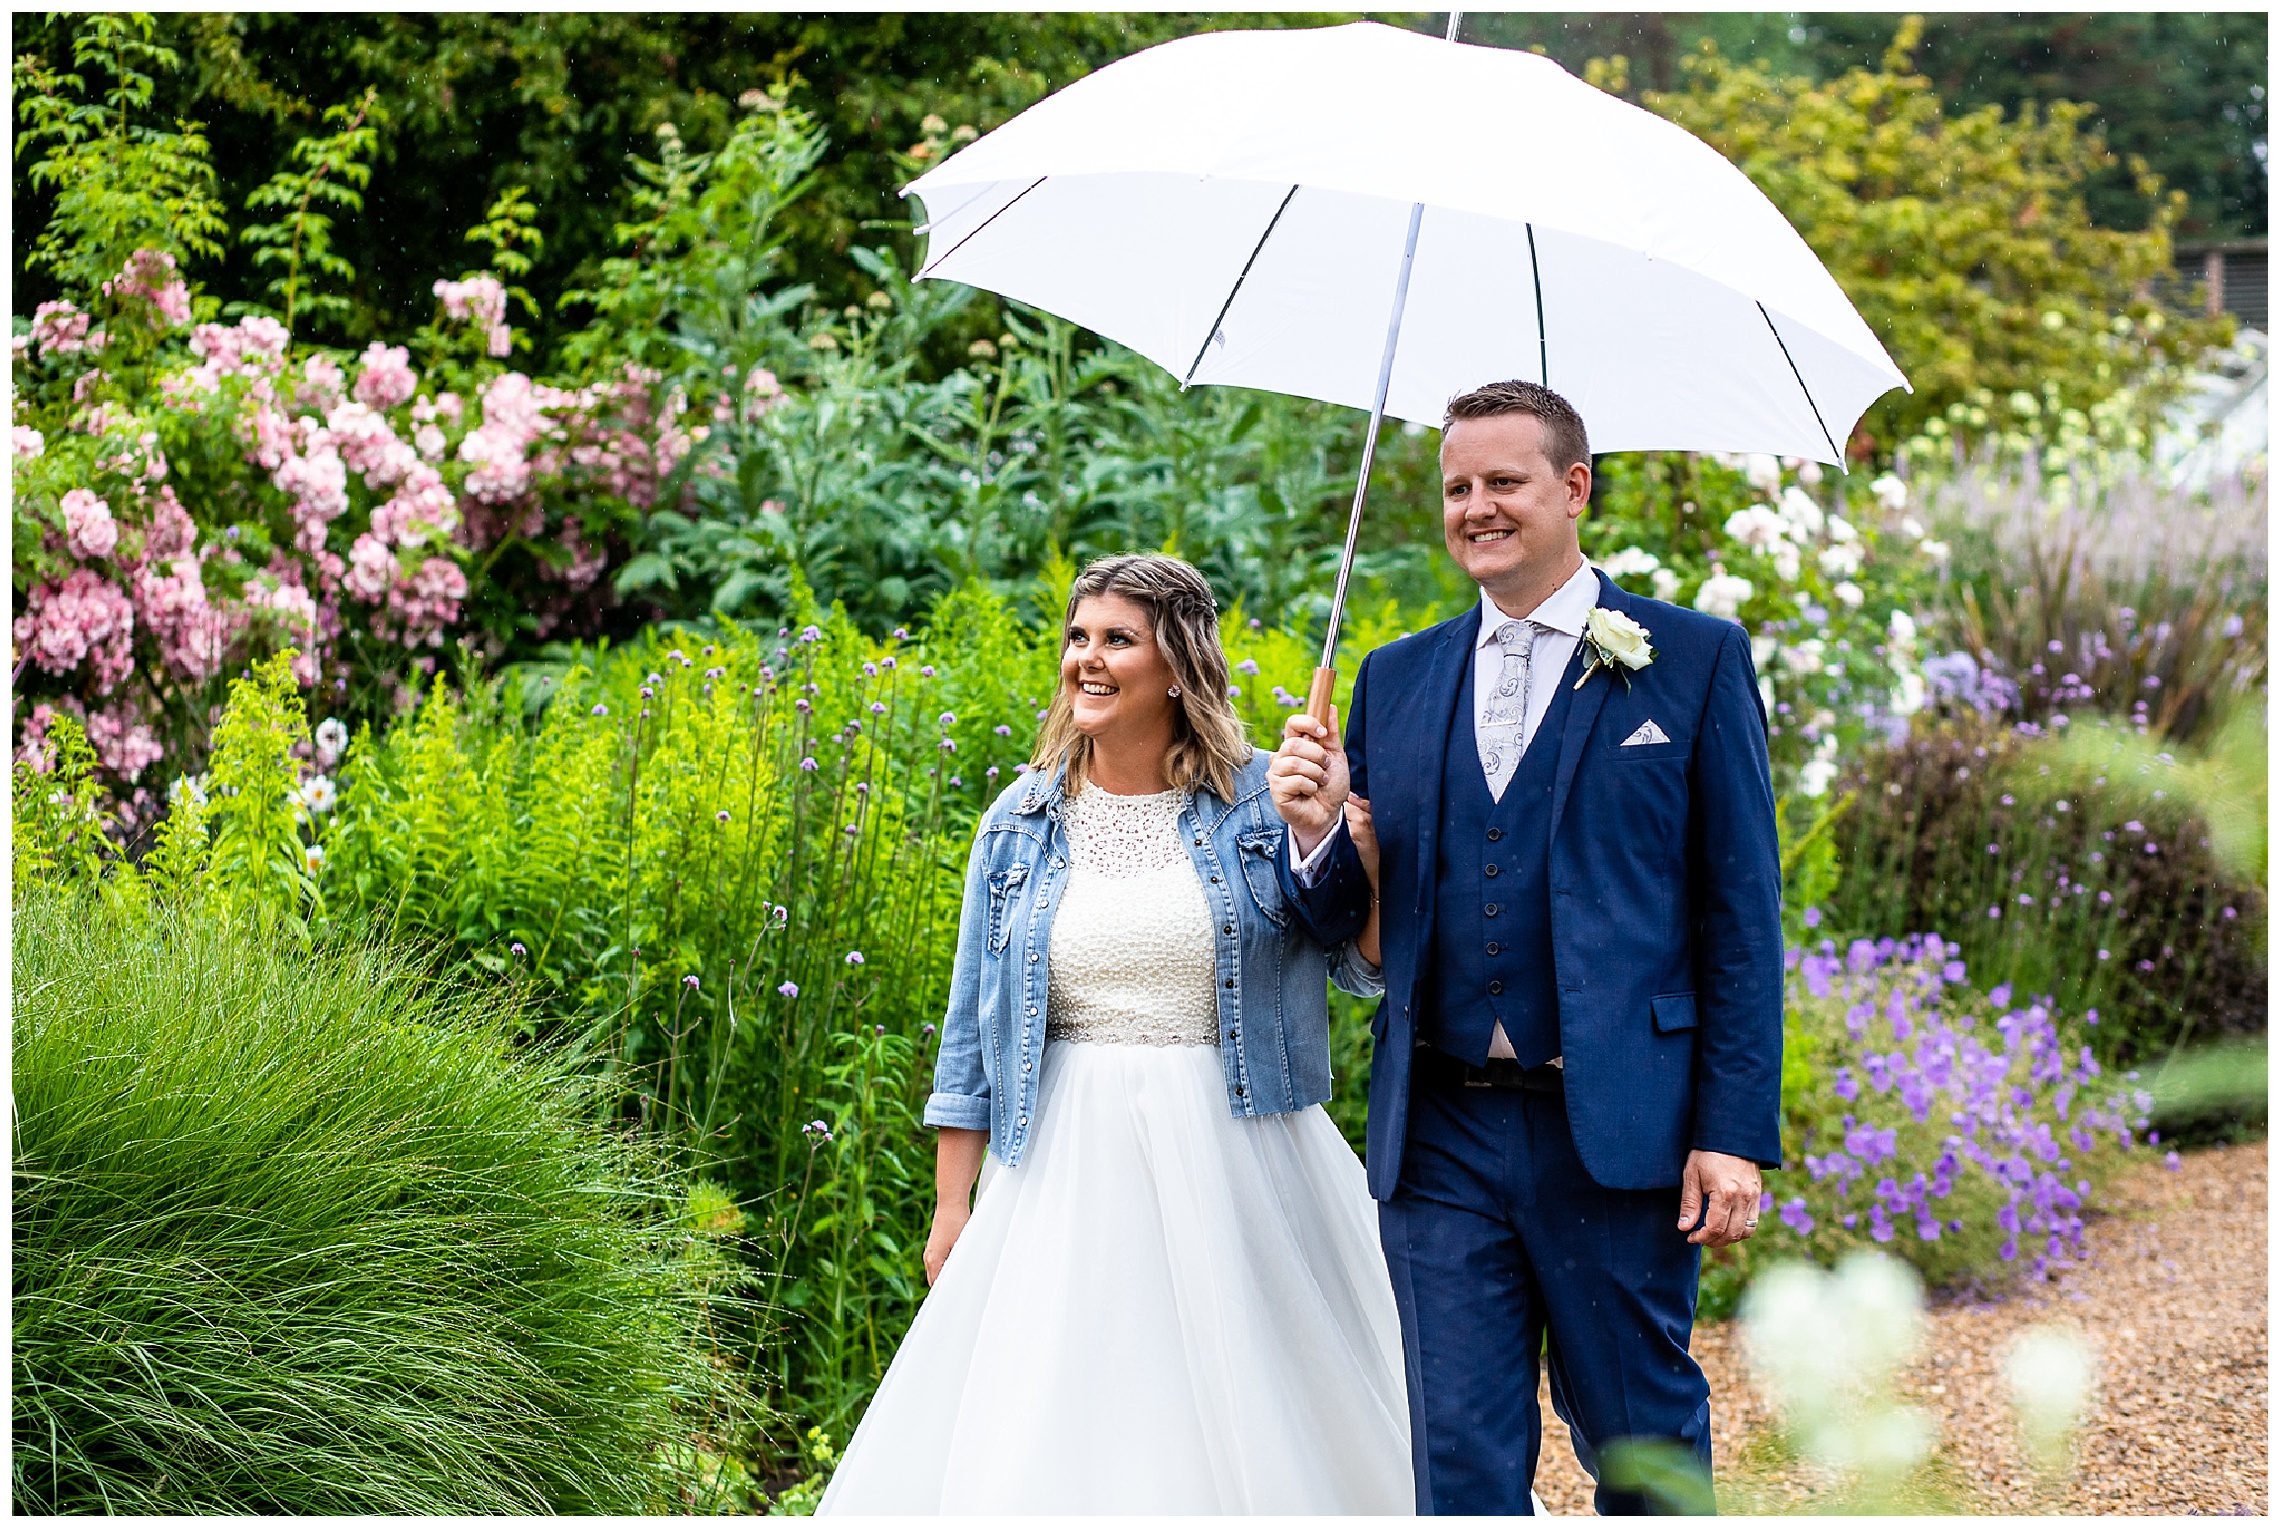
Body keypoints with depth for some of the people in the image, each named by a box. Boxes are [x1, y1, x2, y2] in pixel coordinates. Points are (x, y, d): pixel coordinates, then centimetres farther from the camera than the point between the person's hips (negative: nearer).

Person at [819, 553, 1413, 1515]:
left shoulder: (1265, 802, -1)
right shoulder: (1021, 822, 6)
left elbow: (1370, 966, -4)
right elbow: (973, 1022, 10)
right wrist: (952, 1204, 7)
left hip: (1238, 1170, -2)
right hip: (1074, 1173, 2)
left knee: (1254, 1428, 4)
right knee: (1047, 1440, 0)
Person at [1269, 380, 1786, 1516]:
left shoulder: (1694, 660, 1)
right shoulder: (1396, 679, 13)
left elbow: (1743, 912, -2)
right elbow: (1342, 920, 14)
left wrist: (1735, 1134, -8)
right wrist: (1315, 830, -9)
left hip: (1618, 1133, -3)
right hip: (1439, 1139, 3)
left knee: (1641, 1451, 8)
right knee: (1460, 1461, 5)